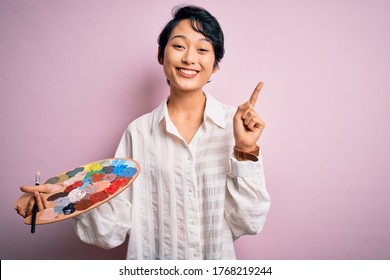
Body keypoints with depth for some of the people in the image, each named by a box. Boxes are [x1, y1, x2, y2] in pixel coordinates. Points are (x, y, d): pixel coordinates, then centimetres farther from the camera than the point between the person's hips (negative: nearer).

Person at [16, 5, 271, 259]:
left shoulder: (239, 124, -12)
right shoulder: (138, 132, -11)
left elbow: (247, 223, -13)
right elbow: (114, 229, -12)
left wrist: (246, 151, -23)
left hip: (219, 262, 0)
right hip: (151, 261, 1)